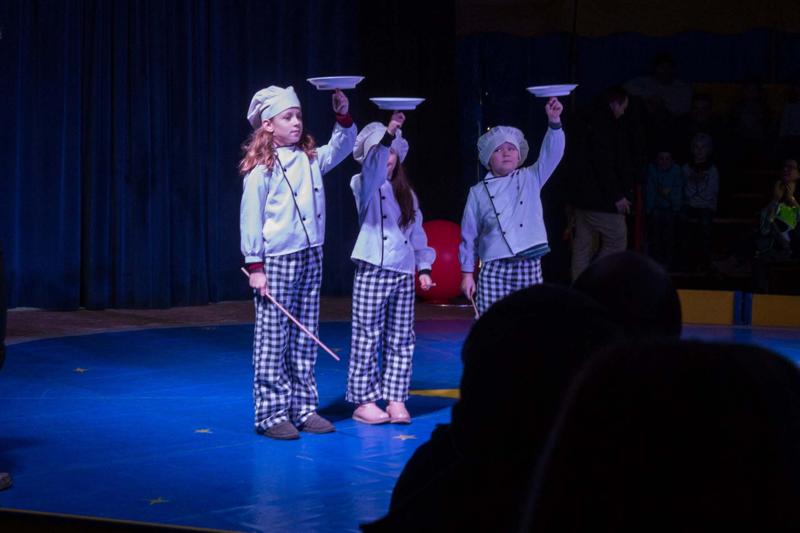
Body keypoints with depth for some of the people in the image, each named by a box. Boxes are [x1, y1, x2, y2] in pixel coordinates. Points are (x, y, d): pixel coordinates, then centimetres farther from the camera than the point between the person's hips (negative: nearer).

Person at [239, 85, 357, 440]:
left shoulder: (310, 159, 10)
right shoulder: (261, 168, -8)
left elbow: (341, 148, 16)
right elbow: (250, 218, -10)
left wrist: (343, 115, -2)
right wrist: (254, 266, -13)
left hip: (310, 258, 6)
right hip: (276, 261, -6)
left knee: (305, 339, 10)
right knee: (272, 339, -1)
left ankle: (303, 408, 18)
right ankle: (271, 414, 4)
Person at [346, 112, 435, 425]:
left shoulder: (407, 194, 17)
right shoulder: (365, 186, 0)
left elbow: (416, 233, 17)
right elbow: (373, 168, -23)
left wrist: (424, 267, 8)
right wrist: (387, 134, -36)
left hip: (404, 274, 5)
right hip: (372, 273, -5)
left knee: (401, 339, 5)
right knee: (367, 337, -3)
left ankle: (395, 399, 11)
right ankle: (363, 401, 3)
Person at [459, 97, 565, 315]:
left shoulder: (531, 179, 8)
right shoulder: (478, 192, 6)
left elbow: (551, 154, -6)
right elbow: (469, 237, 8)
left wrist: (554, 121, -20)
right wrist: (467, 273, 6)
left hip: (529, 267, 1)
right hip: (494, 270, -1)